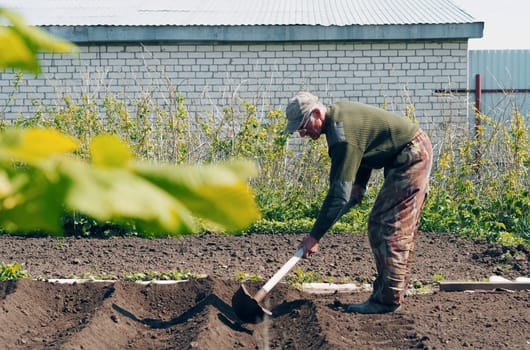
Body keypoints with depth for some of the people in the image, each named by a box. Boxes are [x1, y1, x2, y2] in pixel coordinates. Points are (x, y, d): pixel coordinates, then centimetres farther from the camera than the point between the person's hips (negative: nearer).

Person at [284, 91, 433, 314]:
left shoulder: (342, 133, -25)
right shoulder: (337, 114, 5)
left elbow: (339, 192, -27)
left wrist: (314, 236, -24)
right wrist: (358, 186, 5)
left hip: (410, 157, -11)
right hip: (416, 153, 11)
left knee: (384, 227, -11)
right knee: (401, 228, 13)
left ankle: (387, 299, -9)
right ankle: (395, 292, 19)